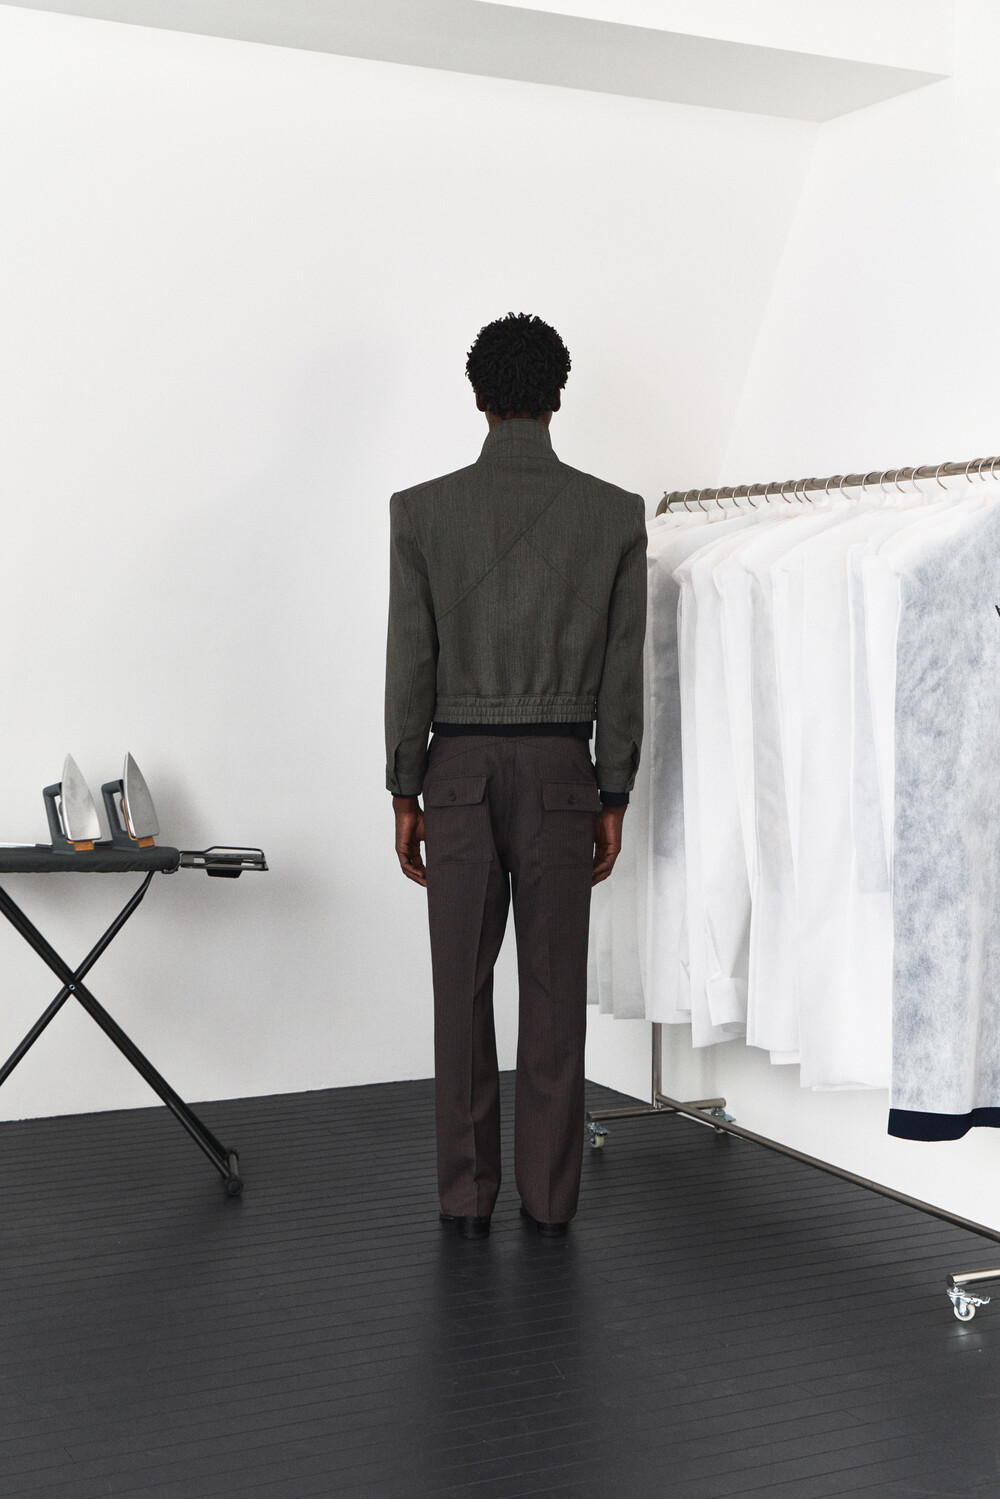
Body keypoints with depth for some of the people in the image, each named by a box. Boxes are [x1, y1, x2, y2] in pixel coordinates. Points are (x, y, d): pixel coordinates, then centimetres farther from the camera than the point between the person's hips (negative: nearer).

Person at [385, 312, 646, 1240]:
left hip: (459, 768, 0)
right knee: (554, 992, 6)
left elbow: (409, 663, -3)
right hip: (562, 770, 0)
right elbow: (623, 671, 0)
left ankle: (467, 1197, 13)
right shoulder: (614, 513, 0)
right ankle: (549, 1196, 14)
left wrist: (405, 792, 5)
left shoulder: (422, 510, -3)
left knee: (463, 990, 7)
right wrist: (614, 797, 8)